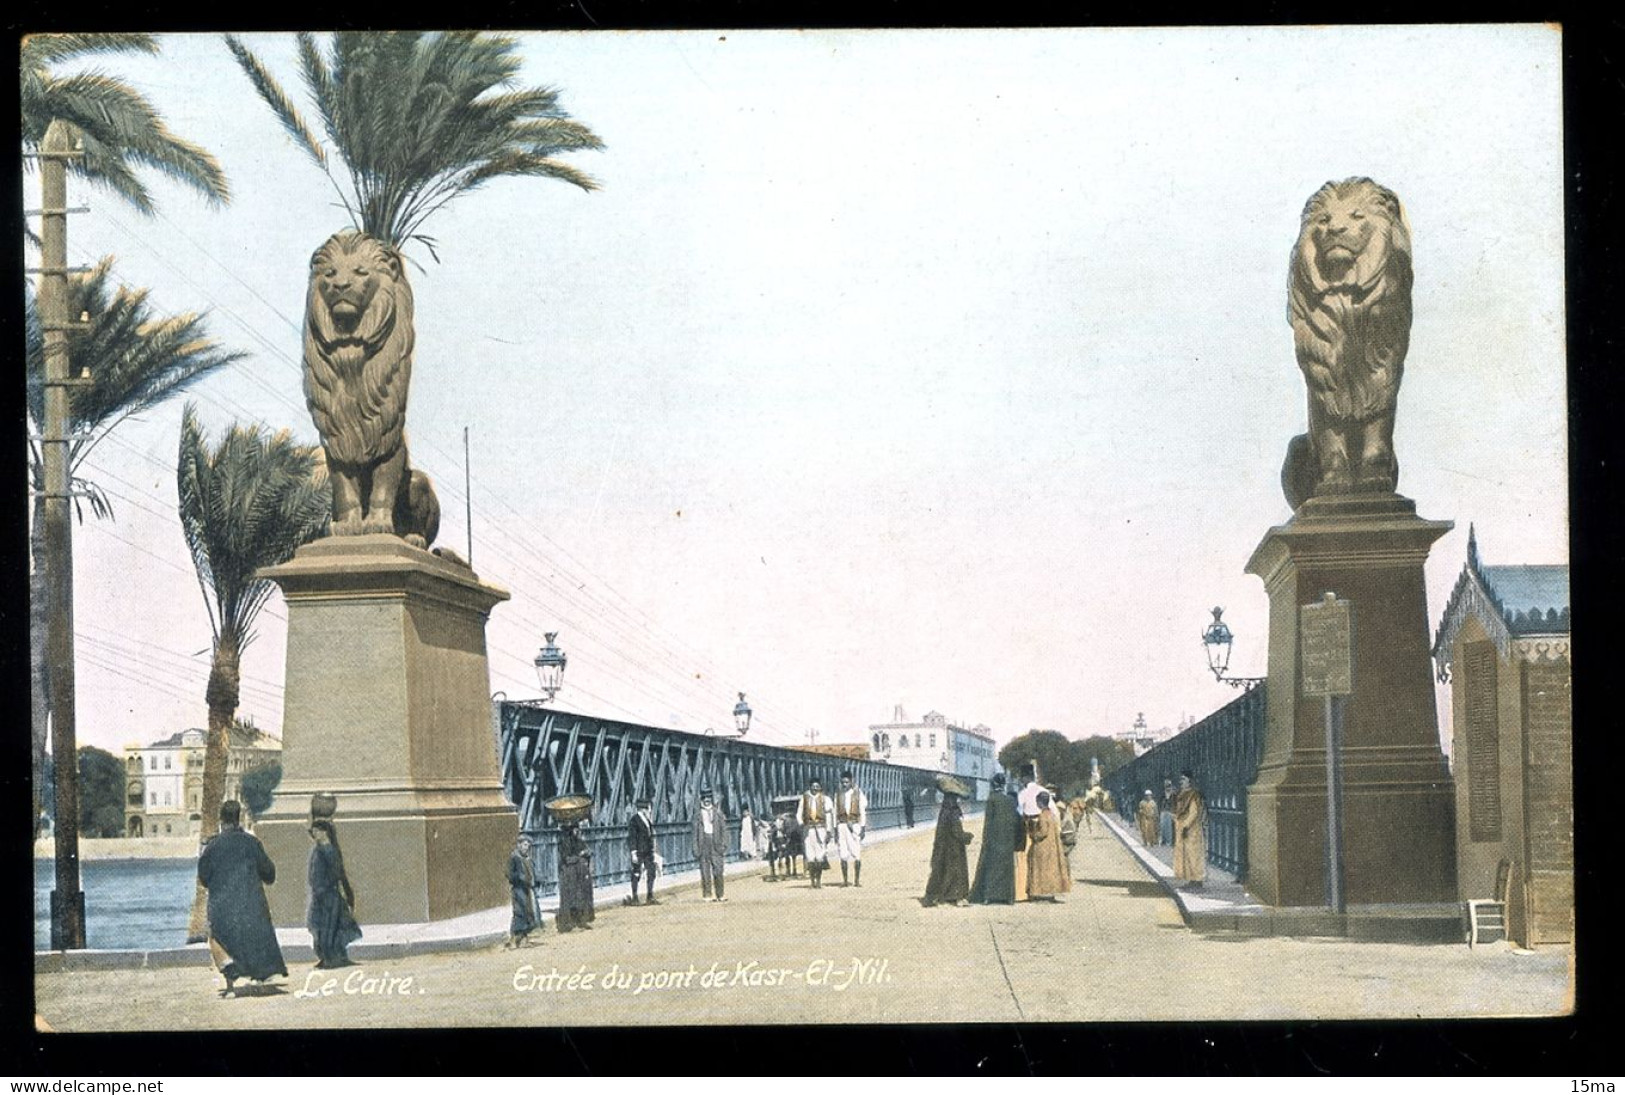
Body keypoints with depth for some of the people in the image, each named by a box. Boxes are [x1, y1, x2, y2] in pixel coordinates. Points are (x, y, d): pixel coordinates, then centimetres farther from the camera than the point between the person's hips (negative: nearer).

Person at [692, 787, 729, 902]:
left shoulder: (718, 813, 8)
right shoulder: (698, 814, 9)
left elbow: (724, 830, 8)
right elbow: (695, 832, 9)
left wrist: (724, 845, 0)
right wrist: (696, 849, 3)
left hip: (716, 844, 0)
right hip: (703, 844, 0)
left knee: (718, 871, -4)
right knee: (705, 871, -1)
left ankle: (720, 895, 2)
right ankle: (707, 895, 2)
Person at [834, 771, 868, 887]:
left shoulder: (858, 793, 4)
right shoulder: (838, 795, 11)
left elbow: (863, 812, 2)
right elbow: (835, 813, 12)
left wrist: (863, 828, -5)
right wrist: (835, 830, 7)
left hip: (855, 825, -2)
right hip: (842, 826, 2)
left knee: (856, 853, -7)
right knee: (843, 854, -1)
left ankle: (857, 880, -2)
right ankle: (844, 880, 3)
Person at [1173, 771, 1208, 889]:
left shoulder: (1194, 795, -13)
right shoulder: (1182, 795, 15)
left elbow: (1194, 812, -19)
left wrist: (1186, 826, -23)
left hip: (1192, 830, -9)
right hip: (1181, 828, 9)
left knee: (1193, 854, -7)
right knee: (1185, 855, 9)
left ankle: (1197, 882, -4)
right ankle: (1193, 882, 13)